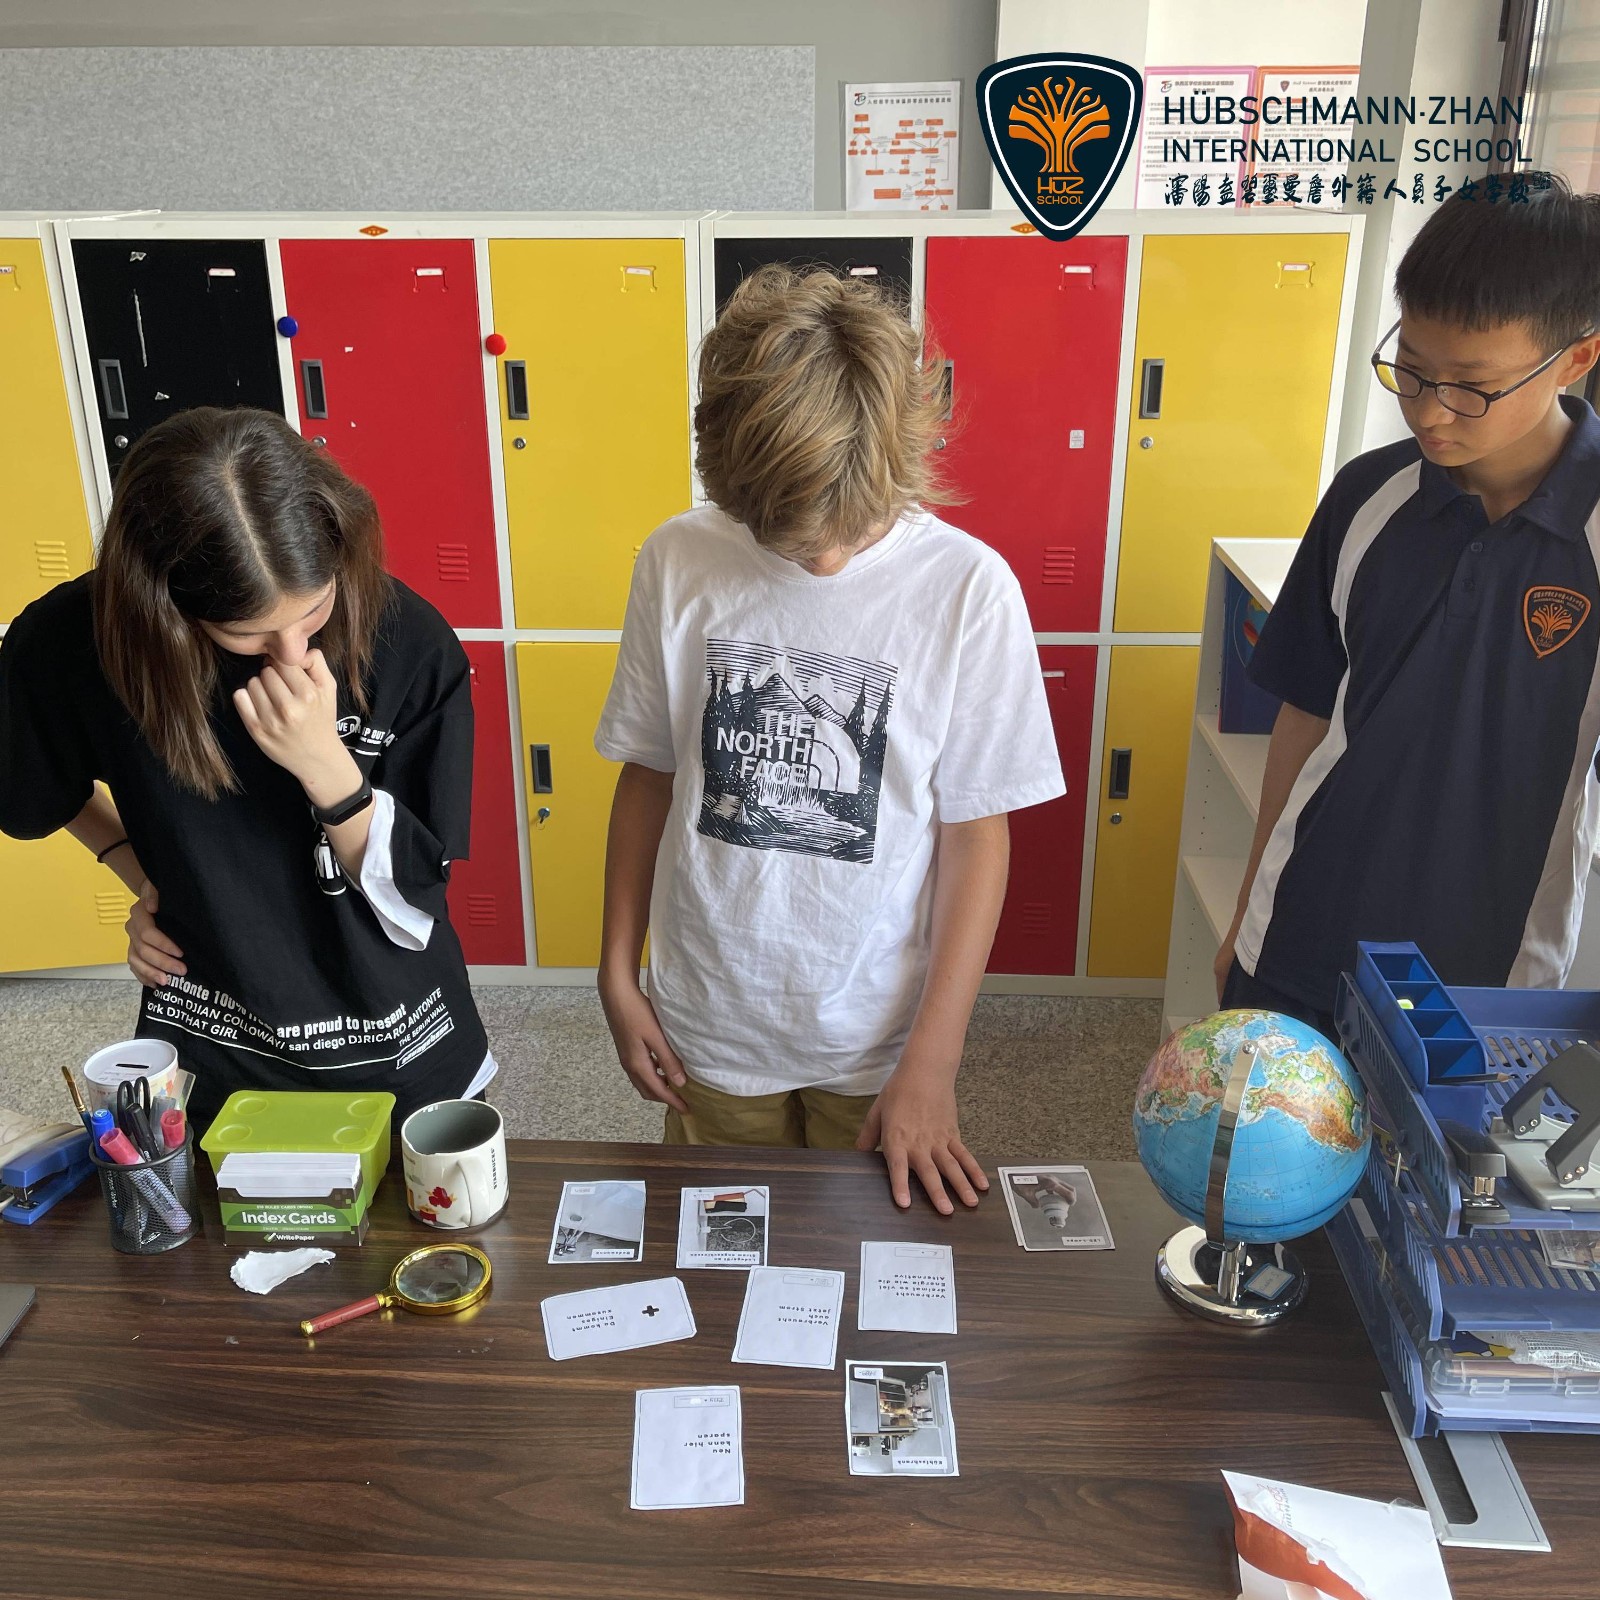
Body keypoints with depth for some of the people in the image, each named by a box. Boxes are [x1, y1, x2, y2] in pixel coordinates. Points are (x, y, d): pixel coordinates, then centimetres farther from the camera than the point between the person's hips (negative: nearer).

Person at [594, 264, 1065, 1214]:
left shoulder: (968, 588, -17)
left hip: (881, 1037, -1)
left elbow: (977, 835, -10)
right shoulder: (679, 564, -10)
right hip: (710, 1027, 2)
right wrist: (618, 976, 4)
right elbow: (648, 777, 1)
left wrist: (931, 1064, -10)